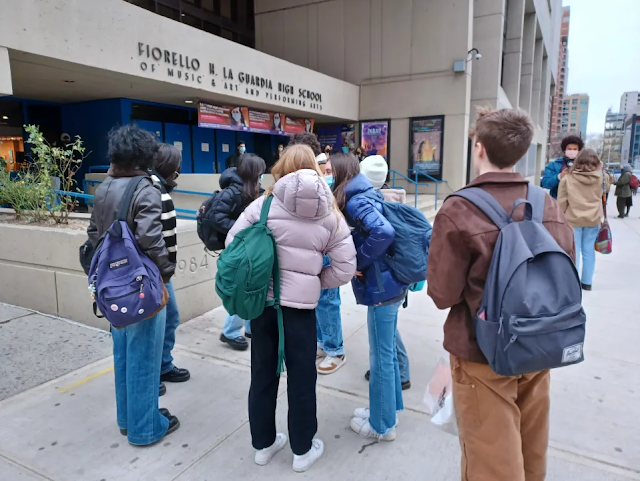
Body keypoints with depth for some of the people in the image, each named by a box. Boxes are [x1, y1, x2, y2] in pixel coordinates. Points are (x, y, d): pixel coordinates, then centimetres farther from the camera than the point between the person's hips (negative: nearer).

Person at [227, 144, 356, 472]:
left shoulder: (263, 205, -3)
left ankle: (263, 444, 34)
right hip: (301, 303, -1)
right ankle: (302, 449, 30)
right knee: (302, 376, 14)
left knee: (263, 372, 17)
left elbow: (232, 244, -3)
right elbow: (345, 268, -3)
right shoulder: (329, 214, -1)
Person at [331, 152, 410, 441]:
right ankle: (388, 409, 37)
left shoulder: (354, 201, -16)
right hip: (390, 283, 9)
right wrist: (361, 261, 6)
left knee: (380, 356, 5)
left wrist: (358, 262, -17)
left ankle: (382, 425, 21)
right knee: (387, 352, 20)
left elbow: (384, 232, -31)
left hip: (381, 287, -9)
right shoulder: (366, 195, 12)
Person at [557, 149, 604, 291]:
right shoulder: (600, 177, -3)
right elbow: (602, 195, 14)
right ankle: (587, 282, 16)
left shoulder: (568, 177, -10)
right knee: (589, 250, 9)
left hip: (573, 219, -2)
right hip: (593, 219, 2)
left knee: (574, 251, 4)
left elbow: (561, 201, -5)